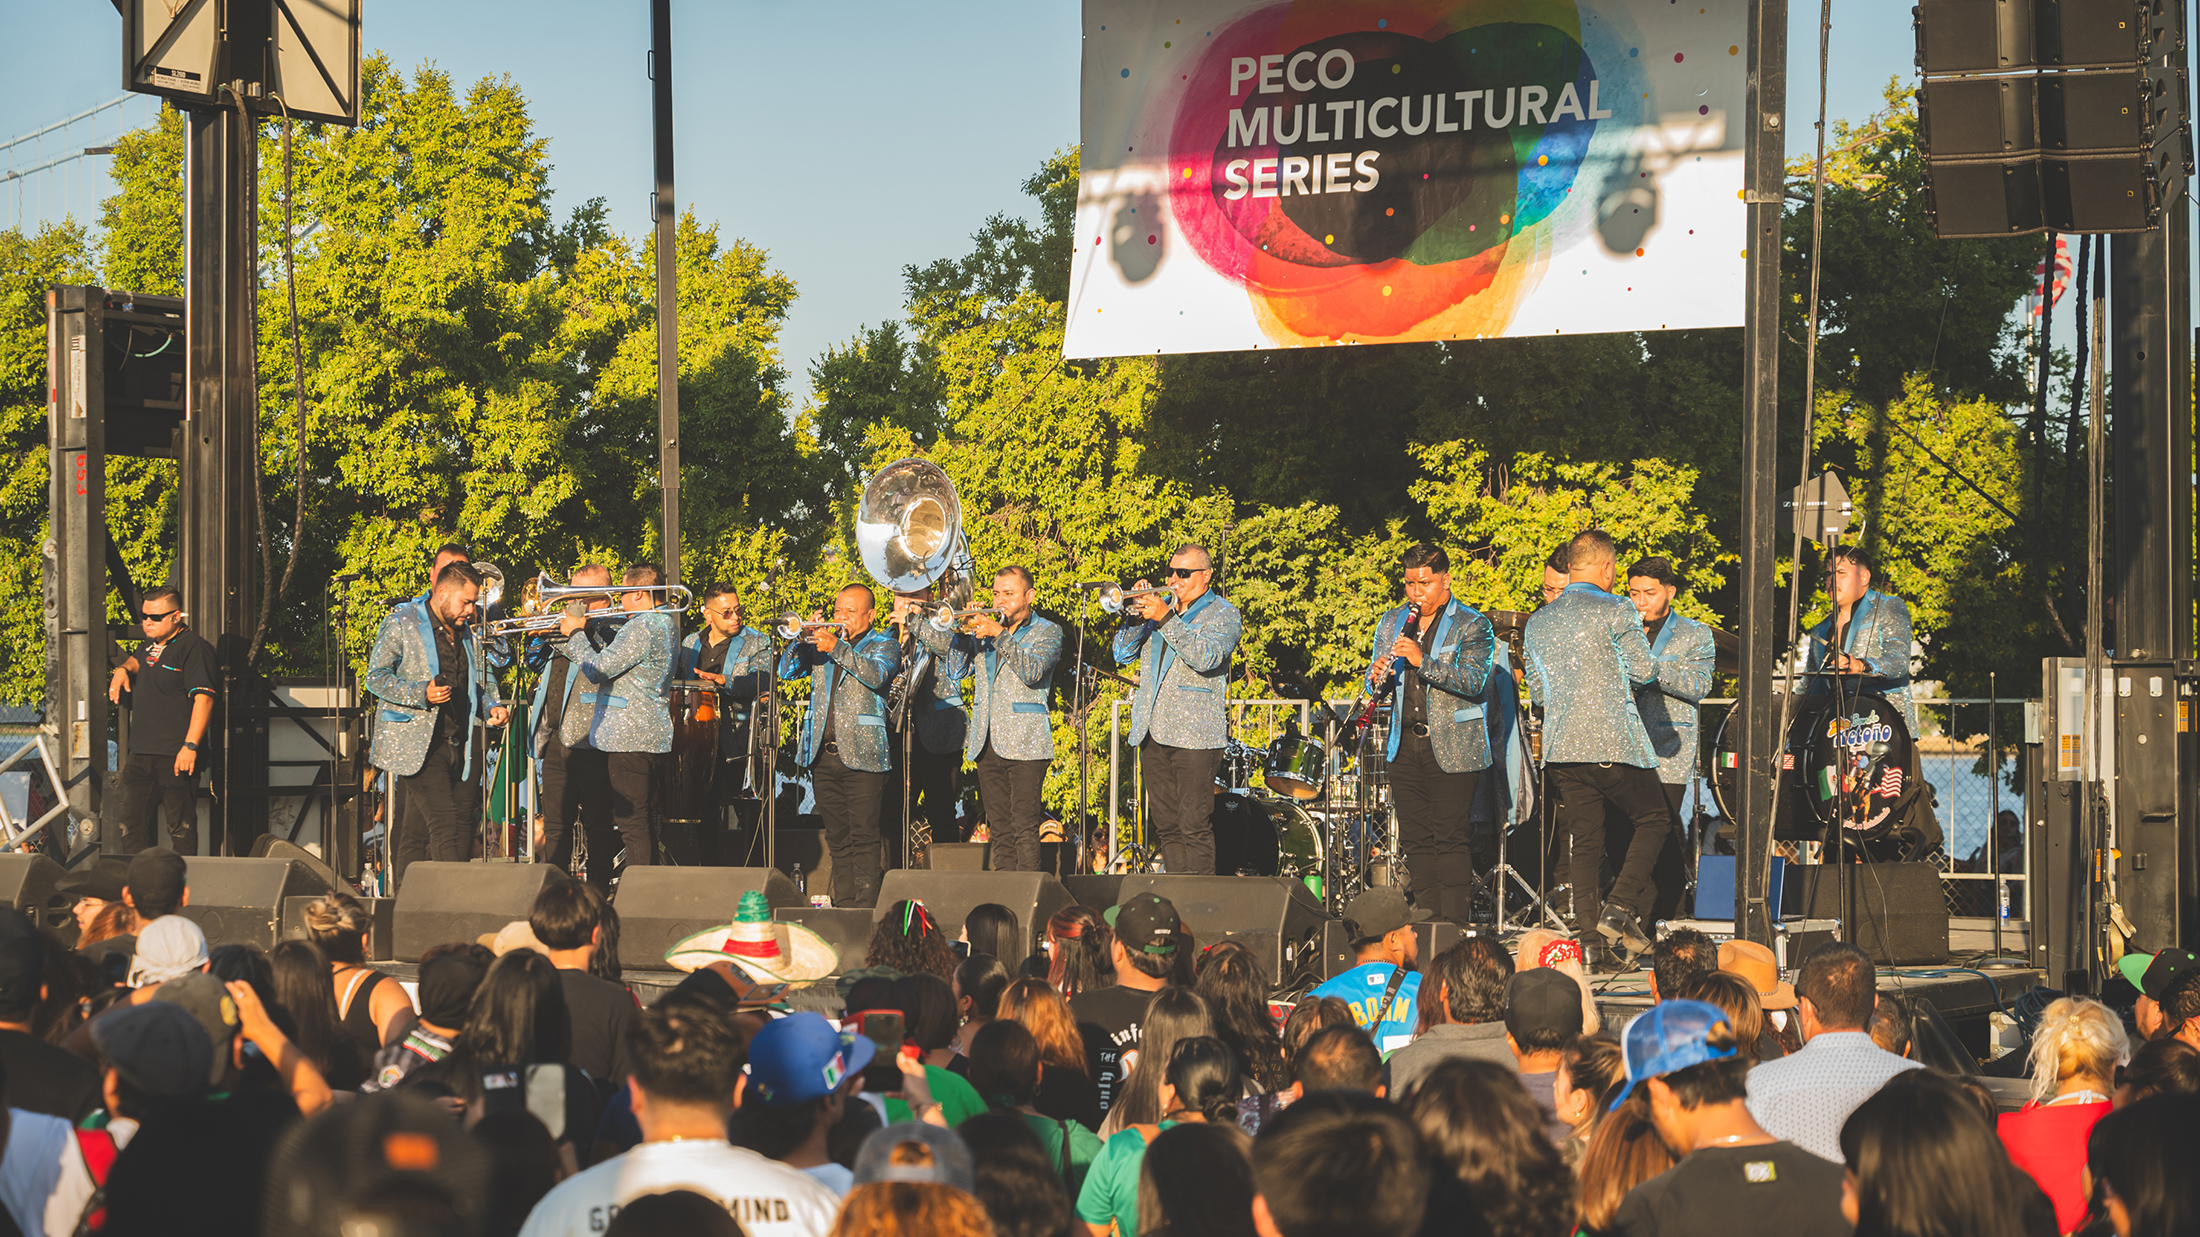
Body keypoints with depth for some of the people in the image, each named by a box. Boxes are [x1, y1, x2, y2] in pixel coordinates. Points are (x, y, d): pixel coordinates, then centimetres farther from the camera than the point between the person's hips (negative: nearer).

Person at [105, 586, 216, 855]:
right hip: (141, 754, 9)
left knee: (180, 827, -5)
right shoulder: (150, 646, 16)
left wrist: (190, 745, -24)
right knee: (131, 822, 8)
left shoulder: (192, 647, -9)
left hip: (175, 757, -9)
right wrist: (123, 669, 15)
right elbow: (136, 661, 41)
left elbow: (203, 698, -17)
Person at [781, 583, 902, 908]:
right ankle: (842, 905, 11)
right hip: (822, 756, 5)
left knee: (864, 837, -8)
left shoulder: (884, 645, 5)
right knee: (837, 839, 8)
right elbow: (786, 671, 9)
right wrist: (803, 638, -7)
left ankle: (865, 908, -8)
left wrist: (837, 647, -23)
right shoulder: (820, 643, 17)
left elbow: (877, 675, -15)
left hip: (861, 755, -5)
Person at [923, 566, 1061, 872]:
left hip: (1024, 744, -5)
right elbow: (946, 644, 9)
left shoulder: (1047, 631, 2)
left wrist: (1000, 635, -21)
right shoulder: (984, 628, 19)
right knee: (999, 831, 5)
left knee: (1024, 830, -12)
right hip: (986, 744, 5)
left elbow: (1032, 671, -15)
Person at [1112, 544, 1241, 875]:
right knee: (1165, 825, 7)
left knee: (1195, 826, -10)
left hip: (1194, 734, -6)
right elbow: (1122, 655, 12)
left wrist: (1164, 618, -19)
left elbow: (1206, 657, -18)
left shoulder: (1223, 614, 1)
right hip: (1153, 733, 6)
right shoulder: (1160, 606, 17)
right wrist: (1135, 616, -4)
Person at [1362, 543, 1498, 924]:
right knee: (1415, 838, 6)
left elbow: (1474, 680, -17)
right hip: (1406, 746, 5)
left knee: (1449, 838, -6)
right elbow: (1375, 681, 15)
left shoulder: (1473, 625, -3)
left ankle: (1454, 925, -2)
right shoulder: (1392, 622, 14)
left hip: (1452, 748, -5)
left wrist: (1422, 661, -26)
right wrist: (1379, 679, -10)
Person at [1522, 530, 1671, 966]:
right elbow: (1644, 672, -6)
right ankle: (1620, 908, -4)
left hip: (1560, 748, 6)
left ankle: (1588, 936, 4)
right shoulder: (1615, 612, -7)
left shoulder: (1538, 622, 12)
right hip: (1612, 744, -5)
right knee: (1654, 820, 11)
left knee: (1584, 841, 8)